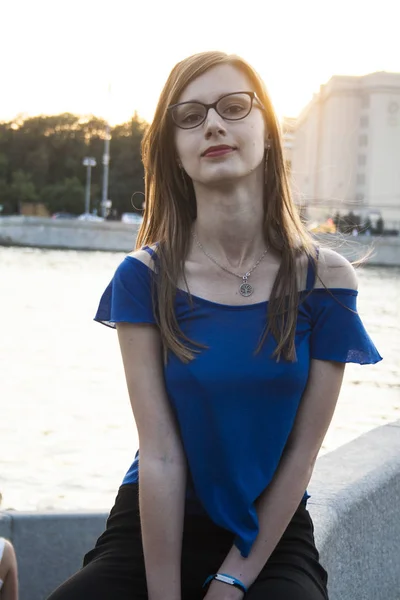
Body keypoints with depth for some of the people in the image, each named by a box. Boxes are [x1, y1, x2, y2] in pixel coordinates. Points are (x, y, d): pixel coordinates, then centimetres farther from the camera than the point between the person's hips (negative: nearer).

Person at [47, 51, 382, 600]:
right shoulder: (145, 277, -6)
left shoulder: (323, 280, -5)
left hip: (272, 535, 0)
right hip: (153, 528, 0)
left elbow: (301, 455, -5)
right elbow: (161, 455, -12)